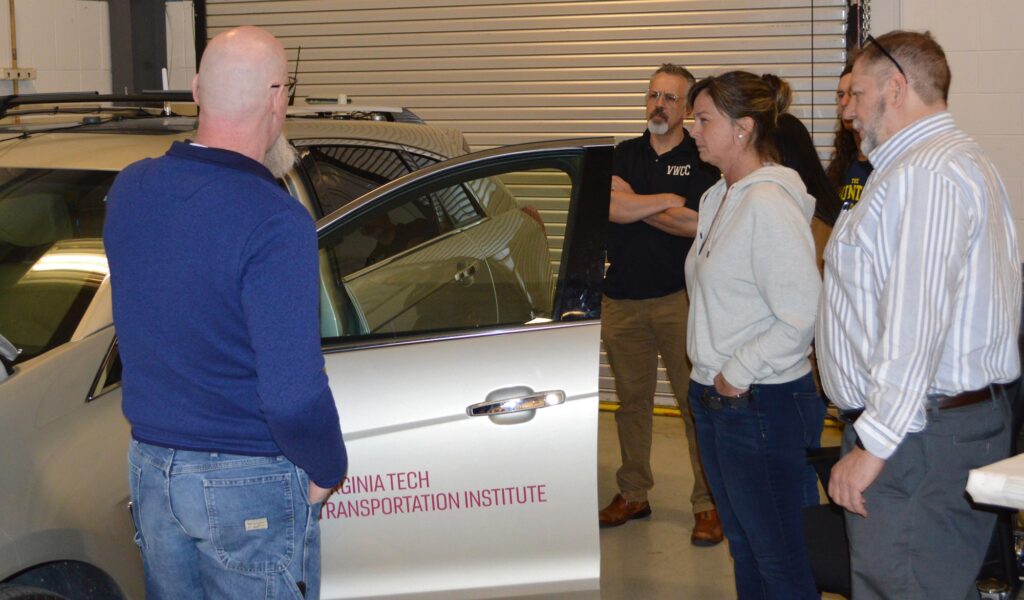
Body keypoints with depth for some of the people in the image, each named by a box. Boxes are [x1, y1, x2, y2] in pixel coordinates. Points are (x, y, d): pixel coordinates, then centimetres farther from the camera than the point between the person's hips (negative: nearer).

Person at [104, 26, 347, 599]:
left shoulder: (129, 188, -2)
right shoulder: (276, 223, -23)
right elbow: (294, 394, -27)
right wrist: (326, 471, -7)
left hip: (149, 466, 6)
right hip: (251, 485, -6)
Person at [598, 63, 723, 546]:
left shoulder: (701, 158, 0)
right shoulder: (625, 154, 12)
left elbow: (702, 224, -14)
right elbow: (611, 206, -6)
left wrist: (635, 206, -7)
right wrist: (670, 201, -9)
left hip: (679, 298, -4)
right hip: (621, 297, 4)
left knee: (696, 401, -4)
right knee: (631, 400, 12)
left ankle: (708, 503, 4)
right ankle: (633, 494, 24)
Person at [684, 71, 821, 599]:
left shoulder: (770, 204, -19)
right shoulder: (719, 198, 11)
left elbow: (802, 316, -24)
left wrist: (739, 374, -17)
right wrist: (711, 376, 10)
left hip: (760, 402, -10)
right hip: (713, 394, 10)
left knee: (776, 555, 1)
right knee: (741, 543, 20)